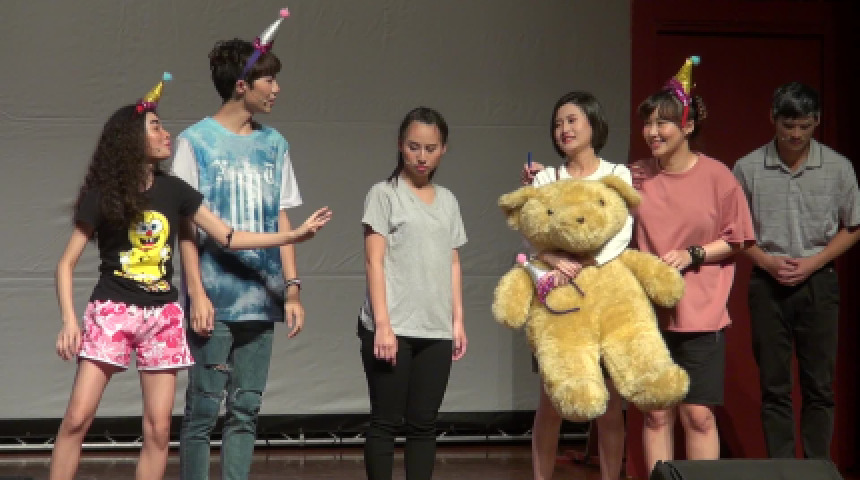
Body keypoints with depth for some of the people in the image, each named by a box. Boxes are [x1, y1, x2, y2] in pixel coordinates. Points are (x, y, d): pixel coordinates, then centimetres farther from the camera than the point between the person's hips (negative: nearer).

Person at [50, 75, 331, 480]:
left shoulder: (173, 190, 4)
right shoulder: (102, 195, -5)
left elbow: (228, 237, 6)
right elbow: (67, 263, -3)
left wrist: (293, 235, -3)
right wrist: (69, 320, -16)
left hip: (163, 316, 3)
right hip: (112, 311, -3)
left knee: (158, 428, 0)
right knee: (77, 418, -9)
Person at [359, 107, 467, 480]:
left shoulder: (448, 200, 14)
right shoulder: (384, 194, -1)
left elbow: (453, 264, 16)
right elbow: (374, 262, -7)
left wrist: (458, 321, 9)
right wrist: (382, 324, -14)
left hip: (436, 330, 5)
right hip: (393, 328, -5)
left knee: (423, 424, 7)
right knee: (386, 421, 1)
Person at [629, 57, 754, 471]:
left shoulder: (716, 176, -4)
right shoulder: (636, 177, 2)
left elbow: (735, 240, 2)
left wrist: (692, 255, -14)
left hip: (700, 313, -2)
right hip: (650, 310, 2)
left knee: (698, 414, 1)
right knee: (657, 413, 6)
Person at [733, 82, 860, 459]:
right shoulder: (748, 168, -2)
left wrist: (813, 262, -8)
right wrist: (766, 260, -10)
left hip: (819, 282, 0)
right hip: (768, 283, 0)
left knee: (819, 384, 3)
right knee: (774, 385, 4)